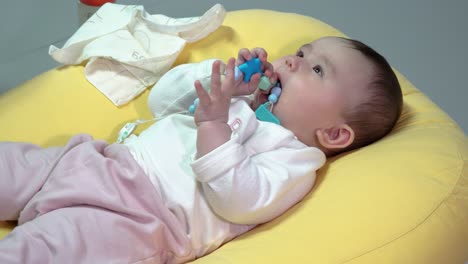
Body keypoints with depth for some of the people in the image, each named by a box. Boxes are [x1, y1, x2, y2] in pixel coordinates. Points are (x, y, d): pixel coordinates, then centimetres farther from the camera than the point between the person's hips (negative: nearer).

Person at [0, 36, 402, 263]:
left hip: (134, 212, -8)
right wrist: (218, 74, 7)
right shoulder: (236, 97, 21)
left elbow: (237, 201, -18)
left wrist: (213, 124, -24)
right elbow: (162, 100, 22)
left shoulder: (296, 159, -3)